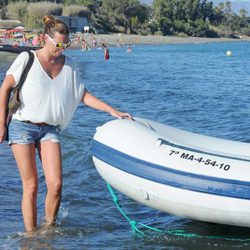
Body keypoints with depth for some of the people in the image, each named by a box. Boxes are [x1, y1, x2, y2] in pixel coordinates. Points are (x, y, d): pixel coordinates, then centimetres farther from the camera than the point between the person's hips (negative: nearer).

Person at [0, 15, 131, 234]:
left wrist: (112, 111, 4)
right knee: (31, 185, -4)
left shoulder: (68, 65, 11)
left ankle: (49, 228, 10)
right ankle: (31, 235, 5)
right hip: (22, 126, -3)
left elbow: (83, 95, 12)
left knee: (56, 184, -9)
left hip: (50, 129, 3)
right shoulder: (27, 59, -1)